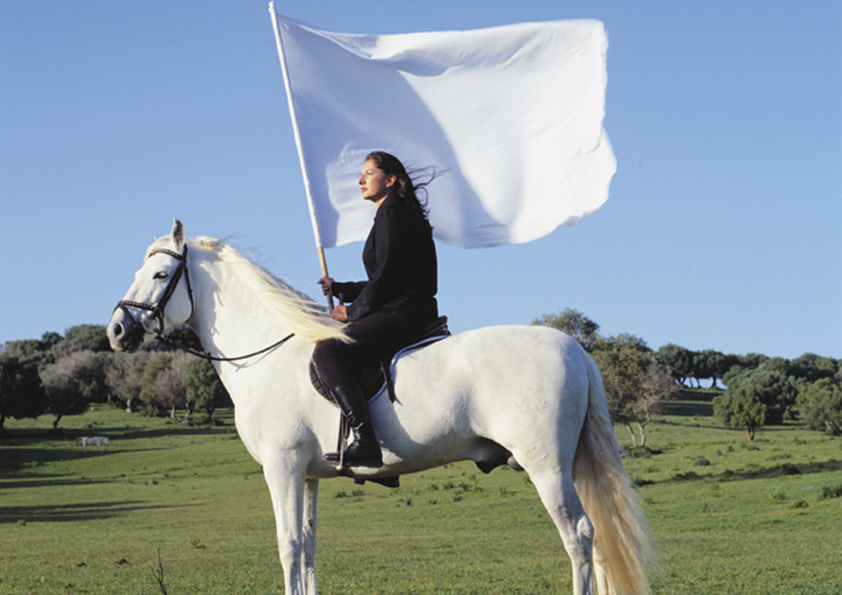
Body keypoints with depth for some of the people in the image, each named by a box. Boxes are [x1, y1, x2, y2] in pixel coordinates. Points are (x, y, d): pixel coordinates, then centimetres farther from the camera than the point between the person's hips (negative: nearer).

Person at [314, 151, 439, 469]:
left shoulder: (391, 210, -7)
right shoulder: (392, 213, 24)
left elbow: (386, 274, -14)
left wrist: (353, 311, -5)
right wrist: (339, 289, 18)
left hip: (402, 313, -11)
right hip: (403, 314, 11)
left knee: (327, 351, -22)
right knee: (333, 350, 25)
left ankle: (365, 442, -33)